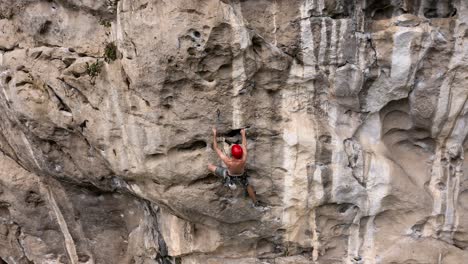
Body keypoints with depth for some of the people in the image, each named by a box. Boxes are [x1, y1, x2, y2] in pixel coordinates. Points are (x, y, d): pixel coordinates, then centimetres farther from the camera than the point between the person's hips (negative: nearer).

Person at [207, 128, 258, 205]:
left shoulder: (227, 161, -44)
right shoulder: (244, 159, -39)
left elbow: (216, 148, -32)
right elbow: (244, 145, -19)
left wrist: (214, 134, -23)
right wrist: (243, 134, -4)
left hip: (230, 175, -2)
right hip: (241, 176, 2)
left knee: (210, 166, 10)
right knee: (248, 186, 31)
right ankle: (255, 202, 47)